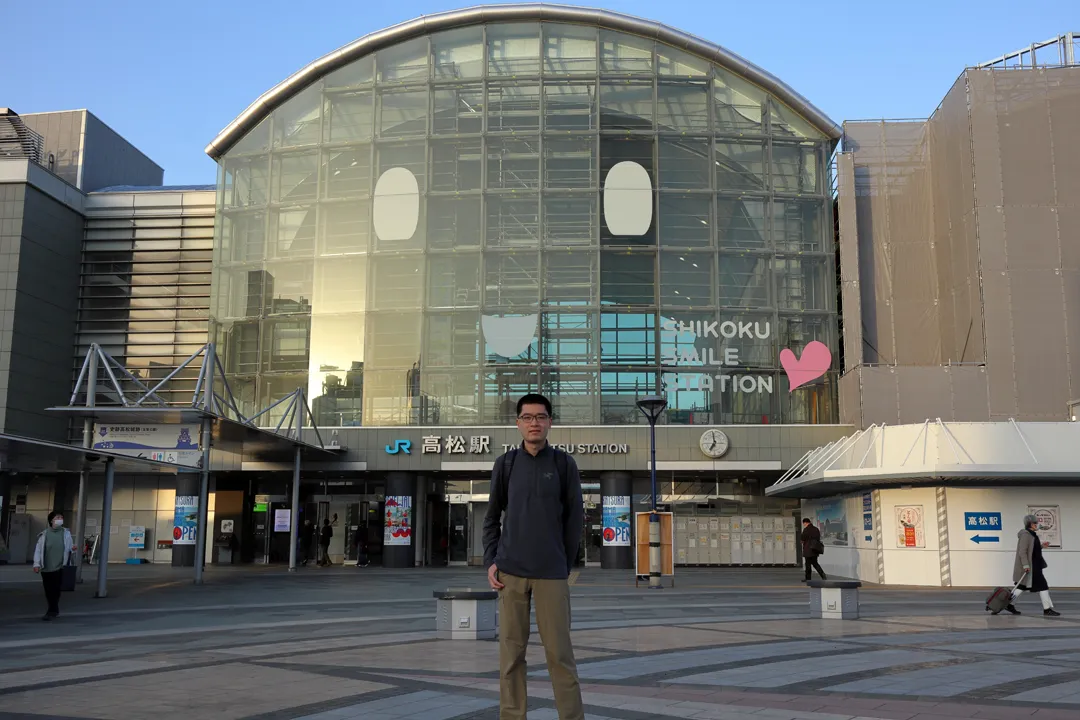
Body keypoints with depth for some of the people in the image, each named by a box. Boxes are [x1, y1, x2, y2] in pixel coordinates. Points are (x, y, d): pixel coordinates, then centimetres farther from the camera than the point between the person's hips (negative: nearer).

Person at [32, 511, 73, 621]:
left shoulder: (66, 533, 3)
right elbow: (38, 549, 0)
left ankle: (51, 611, -1)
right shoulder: (45, 534, 1)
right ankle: (54, 610, 24)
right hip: (46, 568, 1)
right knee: (48, 591, 8)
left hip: (59, 568, -1)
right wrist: (37, 564, -8)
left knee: (55, 590, -7)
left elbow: (69, 549, 7)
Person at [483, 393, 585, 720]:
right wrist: (490, 562, 2)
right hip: (511, 571, 2)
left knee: (559, 652, -2)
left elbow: (574, 518, 5)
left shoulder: (564, 464, 2)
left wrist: (564, 565, 2)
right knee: (511, 651, 5)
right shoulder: (505, 463, 6)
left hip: (551, 573, -1)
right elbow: (492, 516, 11)